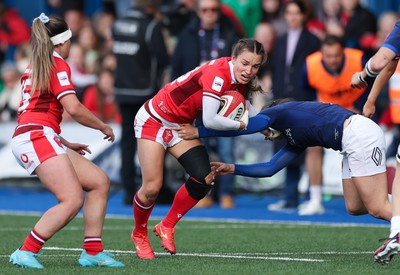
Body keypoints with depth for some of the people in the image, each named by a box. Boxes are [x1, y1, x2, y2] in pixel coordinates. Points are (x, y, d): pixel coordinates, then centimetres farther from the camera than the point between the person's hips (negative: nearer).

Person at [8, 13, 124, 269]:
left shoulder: (34, 67, 24)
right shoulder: (57, 64, -3)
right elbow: (74, 108, -13)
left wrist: (66, 144, 29)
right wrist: (104, 127, 2)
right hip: (37, 136, -10)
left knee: (100, 181, 9)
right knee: (73, 200, -19)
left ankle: (93, 252, 5)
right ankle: (25, 253, -20)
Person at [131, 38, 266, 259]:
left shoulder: (240, 81, -6)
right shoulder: (217, 73, -32)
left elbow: (248, 112, 6)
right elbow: (210, 120, -36)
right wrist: (241, 125, -21)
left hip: (181, 125, 7)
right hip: (154, 120, -7)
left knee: (204, 179, -10)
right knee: (152, 188, -8)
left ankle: (166, 227, 11)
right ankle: (139, 234, 22)